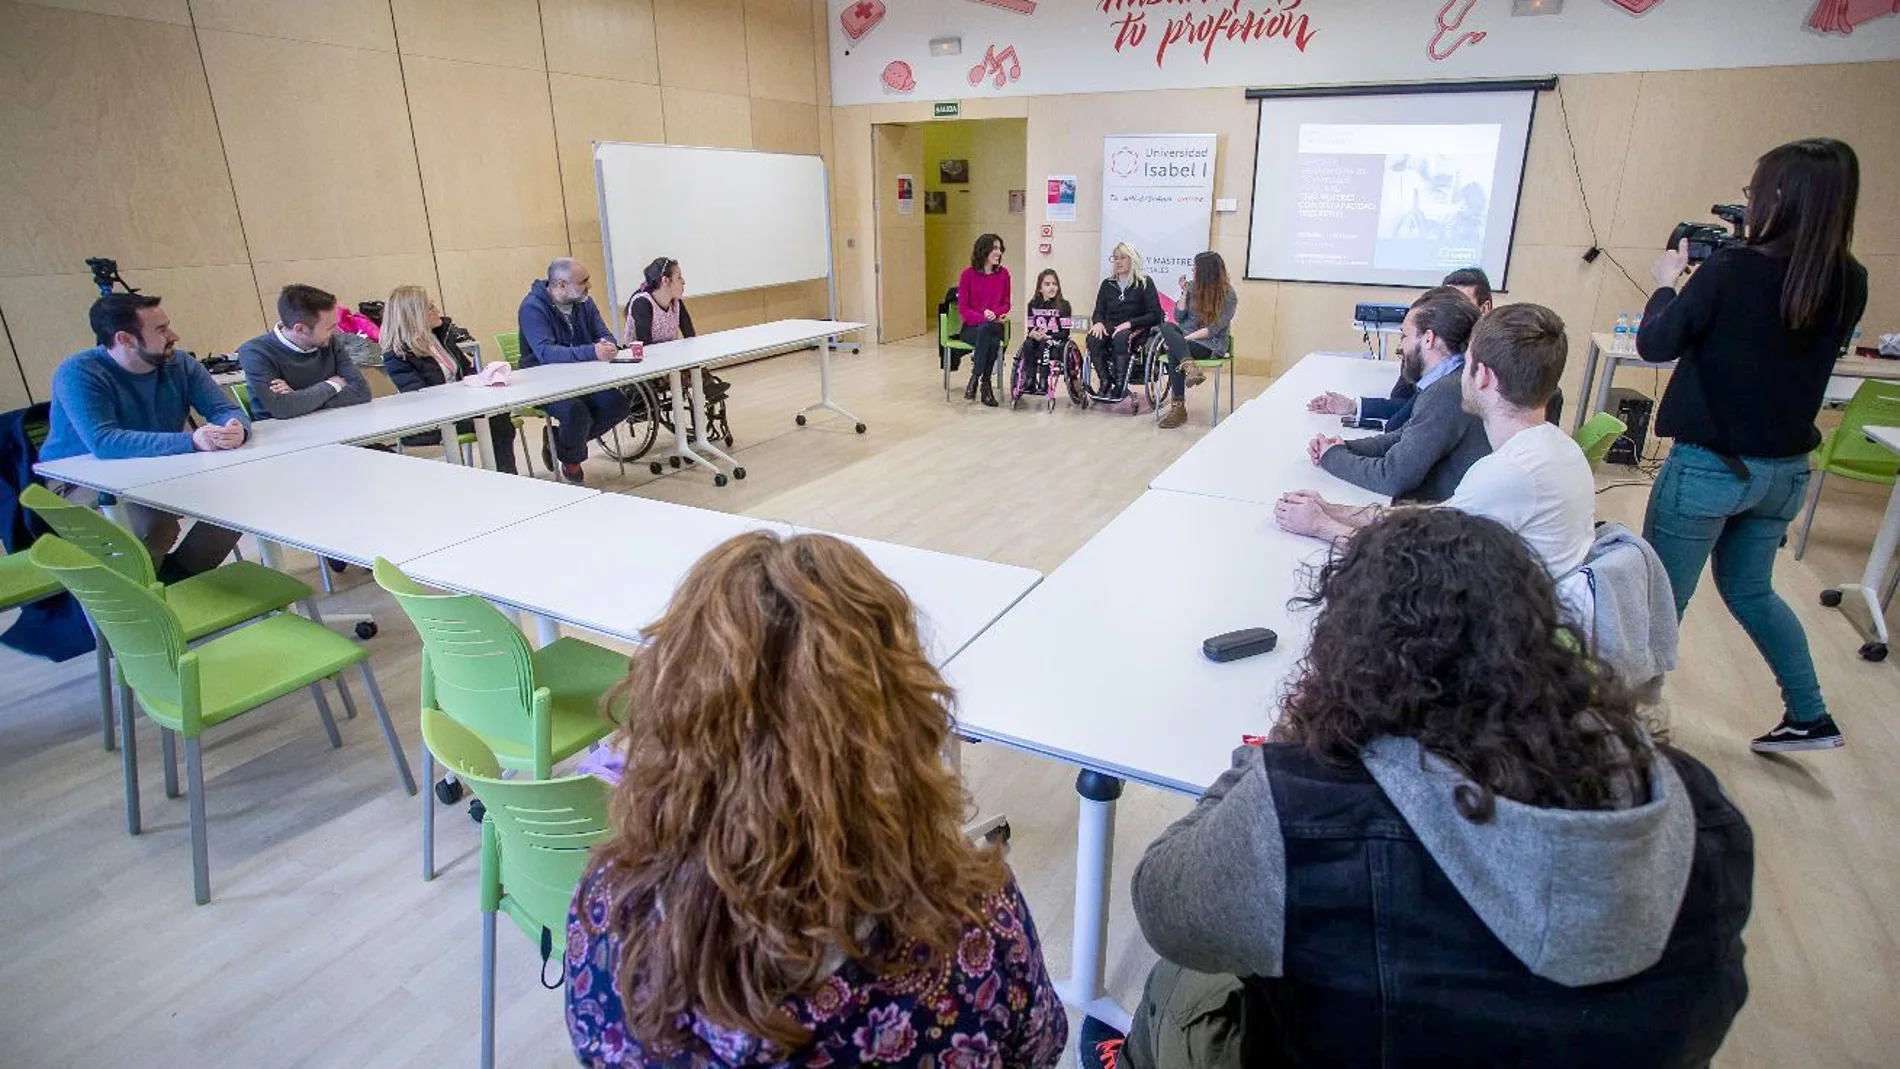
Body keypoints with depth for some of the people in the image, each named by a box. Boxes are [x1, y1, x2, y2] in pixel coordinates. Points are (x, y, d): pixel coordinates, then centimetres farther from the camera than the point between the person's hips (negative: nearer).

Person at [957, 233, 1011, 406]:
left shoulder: (1003, 273, 4)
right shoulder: (968, 274, -2)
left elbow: (1006, 304, 10)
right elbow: (962, 308, -2)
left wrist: (994, 314, -12)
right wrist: (983, 317, -18)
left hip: (994, 326, 2)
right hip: (972, 328, -2)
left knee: (986, 330, -35)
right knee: (992, 341, -34)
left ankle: (975, 378, -26)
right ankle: (986, 385, -24)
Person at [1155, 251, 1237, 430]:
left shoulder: (1228, 296, -6)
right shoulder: (1194, 288, 8)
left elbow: (1213, 329, -13)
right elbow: (1178, 317, 7)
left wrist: (1185, 339, -21)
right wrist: (1184, 292, -2)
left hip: (1210, 344, -5)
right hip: (1186, 336, 5)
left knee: (1173, 353, -34)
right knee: (1166, 327, -29)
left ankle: (1178, 407, -32)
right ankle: (1190, 367, -47)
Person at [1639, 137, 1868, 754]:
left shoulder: (1732, 271, -19)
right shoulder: (1849, 283, 0)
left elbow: (1654, 345, -12)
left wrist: (1668, 283, 5)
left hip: (1709, 467, -6)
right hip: (1786, 470, 7)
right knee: (1750, 589, 26)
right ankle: (1810, 717, 33)